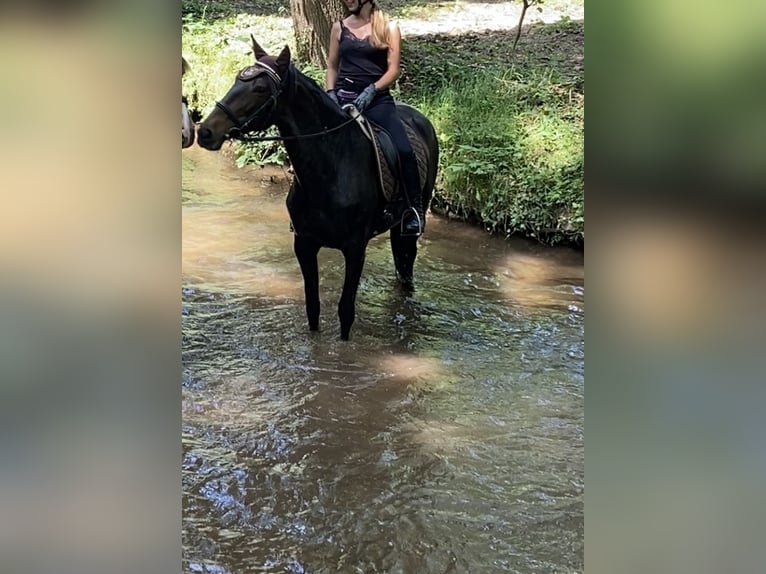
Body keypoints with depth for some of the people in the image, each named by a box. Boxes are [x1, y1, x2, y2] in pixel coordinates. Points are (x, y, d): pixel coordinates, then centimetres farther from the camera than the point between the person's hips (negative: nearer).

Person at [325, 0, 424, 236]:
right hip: (343, 96, 3)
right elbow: (332, 66, 17)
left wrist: (372, 89, -19)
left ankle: (414, 209, -8)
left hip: (377, 99, -3)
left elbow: (393, 70, -3)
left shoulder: (389, 28, 3)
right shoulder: (339, 28, 12)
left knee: (404, 150, -23)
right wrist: (330, 92, -1)